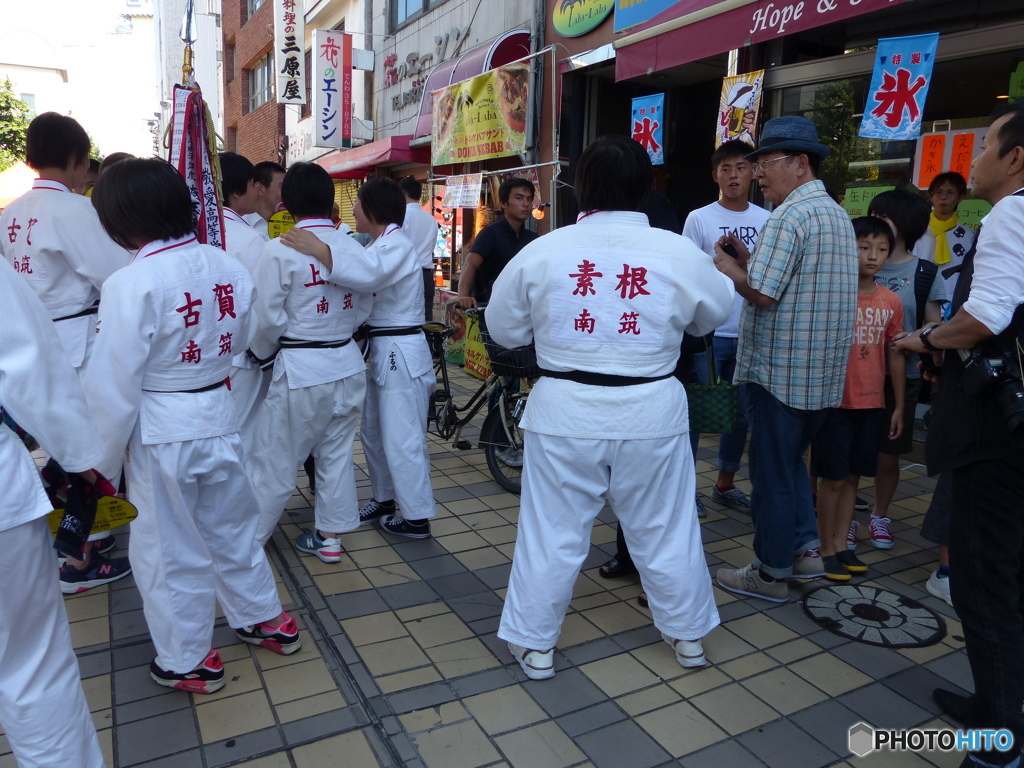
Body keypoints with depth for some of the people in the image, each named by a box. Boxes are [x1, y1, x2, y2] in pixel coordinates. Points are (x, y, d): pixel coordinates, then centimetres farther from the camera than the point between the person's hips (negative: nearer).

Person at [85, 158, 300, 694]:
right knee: (231, 528, 23)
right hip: (220, 419, 5)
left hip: (160, 433, -5)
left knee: (169, 549, 13)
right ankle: (267, 620, 40)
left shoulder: (131, 284, -20)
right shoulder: (228, 267, -4)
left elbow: (113, 385, -15)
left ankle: (188, 662, 31)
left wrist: (102, 463, -4)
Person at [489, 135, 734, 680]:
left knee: (551, 532, 13)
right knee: (665, 529, 18)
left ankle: (534, 644, 28)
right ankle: (688, 634, 37)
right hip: (650, 412, 1)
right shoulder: (679, 253, -8)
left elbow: (503, 328, 4)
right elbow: (716, 313, 11)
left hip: (564, 411, 0)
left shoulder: (541, 252, -8)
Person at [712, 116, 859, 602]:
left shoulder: (789, 216, -16)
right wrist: (749, 260, 10)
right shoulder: (837, 214, 15)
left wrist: (727, 268, -4)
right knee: (790, 460, 22)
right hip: (824, 371, 9)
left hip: (779, 369, -9)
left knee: (772, 471, 3)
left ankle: (771, 574, 15)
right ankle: (805, 548, 23)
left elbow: (762, 293, -21)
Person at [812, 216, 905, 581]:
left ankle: (841, 545, 26)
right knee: (833, 478, 3)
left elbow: (895, 355, 10)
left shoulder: (891, 302, 4)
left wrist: (899, 406, 11)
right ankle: (827, 550, 17)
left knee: (853, 476, 13)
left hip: (872, 404, 4)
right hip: (835, 402, -4)